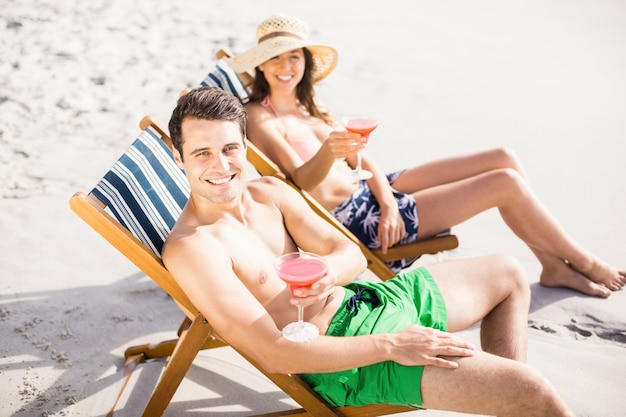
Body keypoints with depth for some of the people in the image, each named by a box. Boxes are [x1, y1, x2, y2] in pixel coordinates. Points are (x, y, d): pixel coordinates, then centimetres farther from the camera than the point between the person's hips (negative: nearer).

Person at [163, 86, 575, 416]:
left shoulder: (269, 191, 4)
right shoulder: (190, 247, -20)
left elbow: (351, 254, 4)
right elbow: (272, 354, -25)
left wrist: (328, 273, -22)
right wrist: (390, 345, -26)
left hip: (365, 296, 9)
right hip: (349, 351, -9)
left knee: (508, 275, 22)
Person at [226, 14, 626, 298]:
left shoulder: (307, 104, 14)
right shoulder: (260, 119, -10)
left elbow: (361, 157, 7)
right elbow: (302, 179, -19)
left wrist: (387, 200, -9)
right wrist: (327, 152, -41)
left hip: (370, 191, 9)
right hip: (355, 218, -9)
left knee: (504, 158, -1)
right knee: (506, 183, -12)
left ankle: (553, 264, 12)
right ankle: (586, 264, 10)